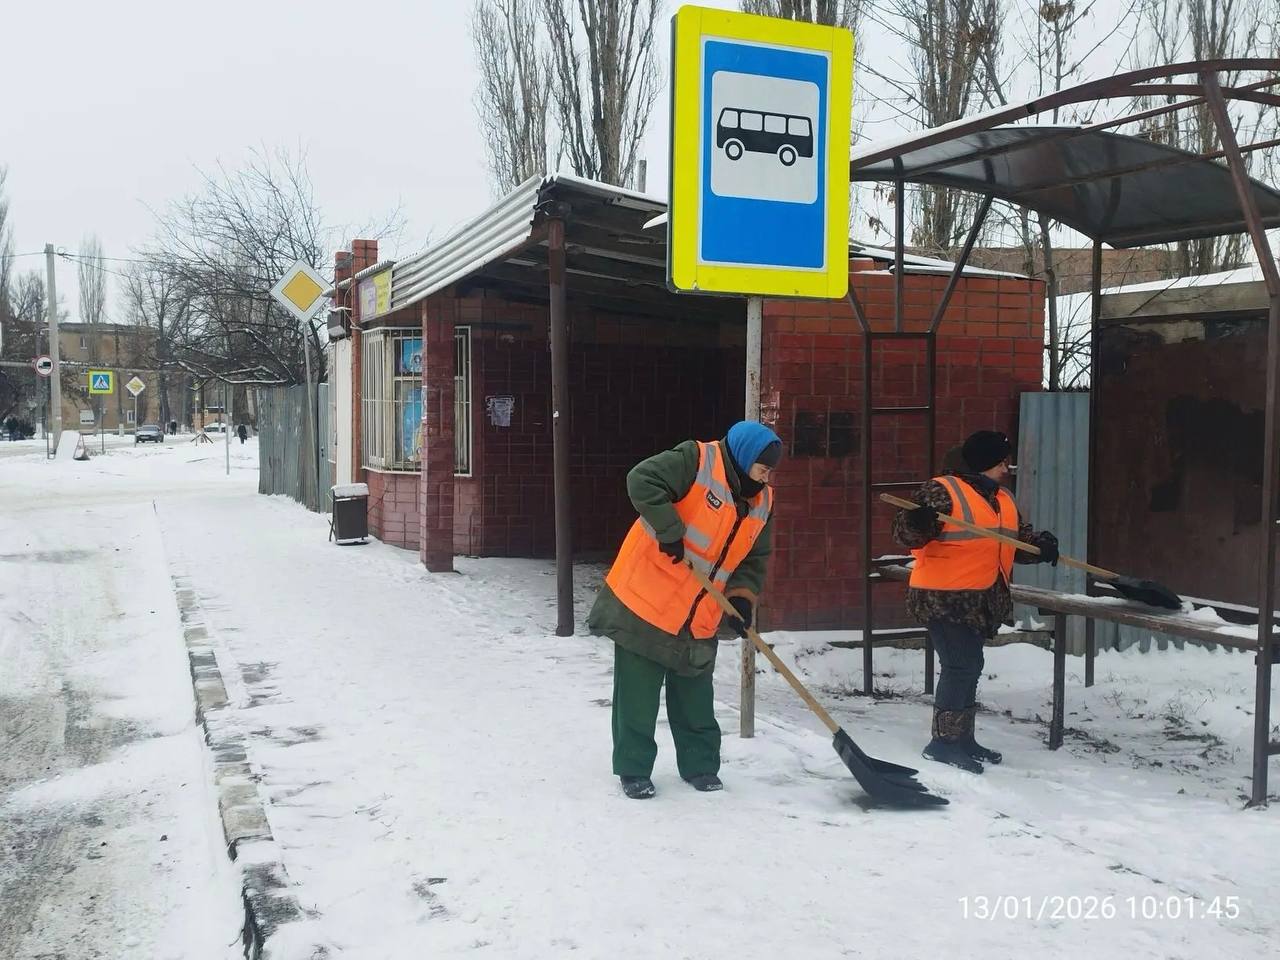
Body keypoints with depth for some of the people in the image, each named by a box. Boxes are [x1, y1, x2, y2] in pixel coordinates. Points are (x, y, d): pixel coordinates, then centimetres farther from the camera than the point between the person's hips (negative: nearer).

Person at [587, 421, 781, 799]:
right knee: (638, 696, 2)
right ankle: (633, 770, 14)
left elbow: (754, 559, 13)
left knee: (695, 700, 15)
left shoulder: (762, 502, 8)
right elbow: (641, 480, -23)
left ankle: (700, 765, 30)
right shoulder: (696, 460, -13)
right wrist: (671, 532, -24)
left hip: (699, 622, 6)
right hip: (644, 603, -6)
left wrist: (742, 597, -3)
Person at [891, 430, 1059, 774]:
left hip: (978, 601, 10)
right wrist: (918, 523, -40)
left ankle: (962, 738, 28)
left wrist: (1041, 545, -3)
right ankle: (944, 741, -4)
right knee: (962, 664, -12)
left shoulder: (1003, 500, 15)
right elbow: (906, 534, -18)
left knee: (968, 666, 16)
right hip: (943, 599, -10)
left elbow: (1020, 538, 19)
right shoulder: (941, 490, -12)